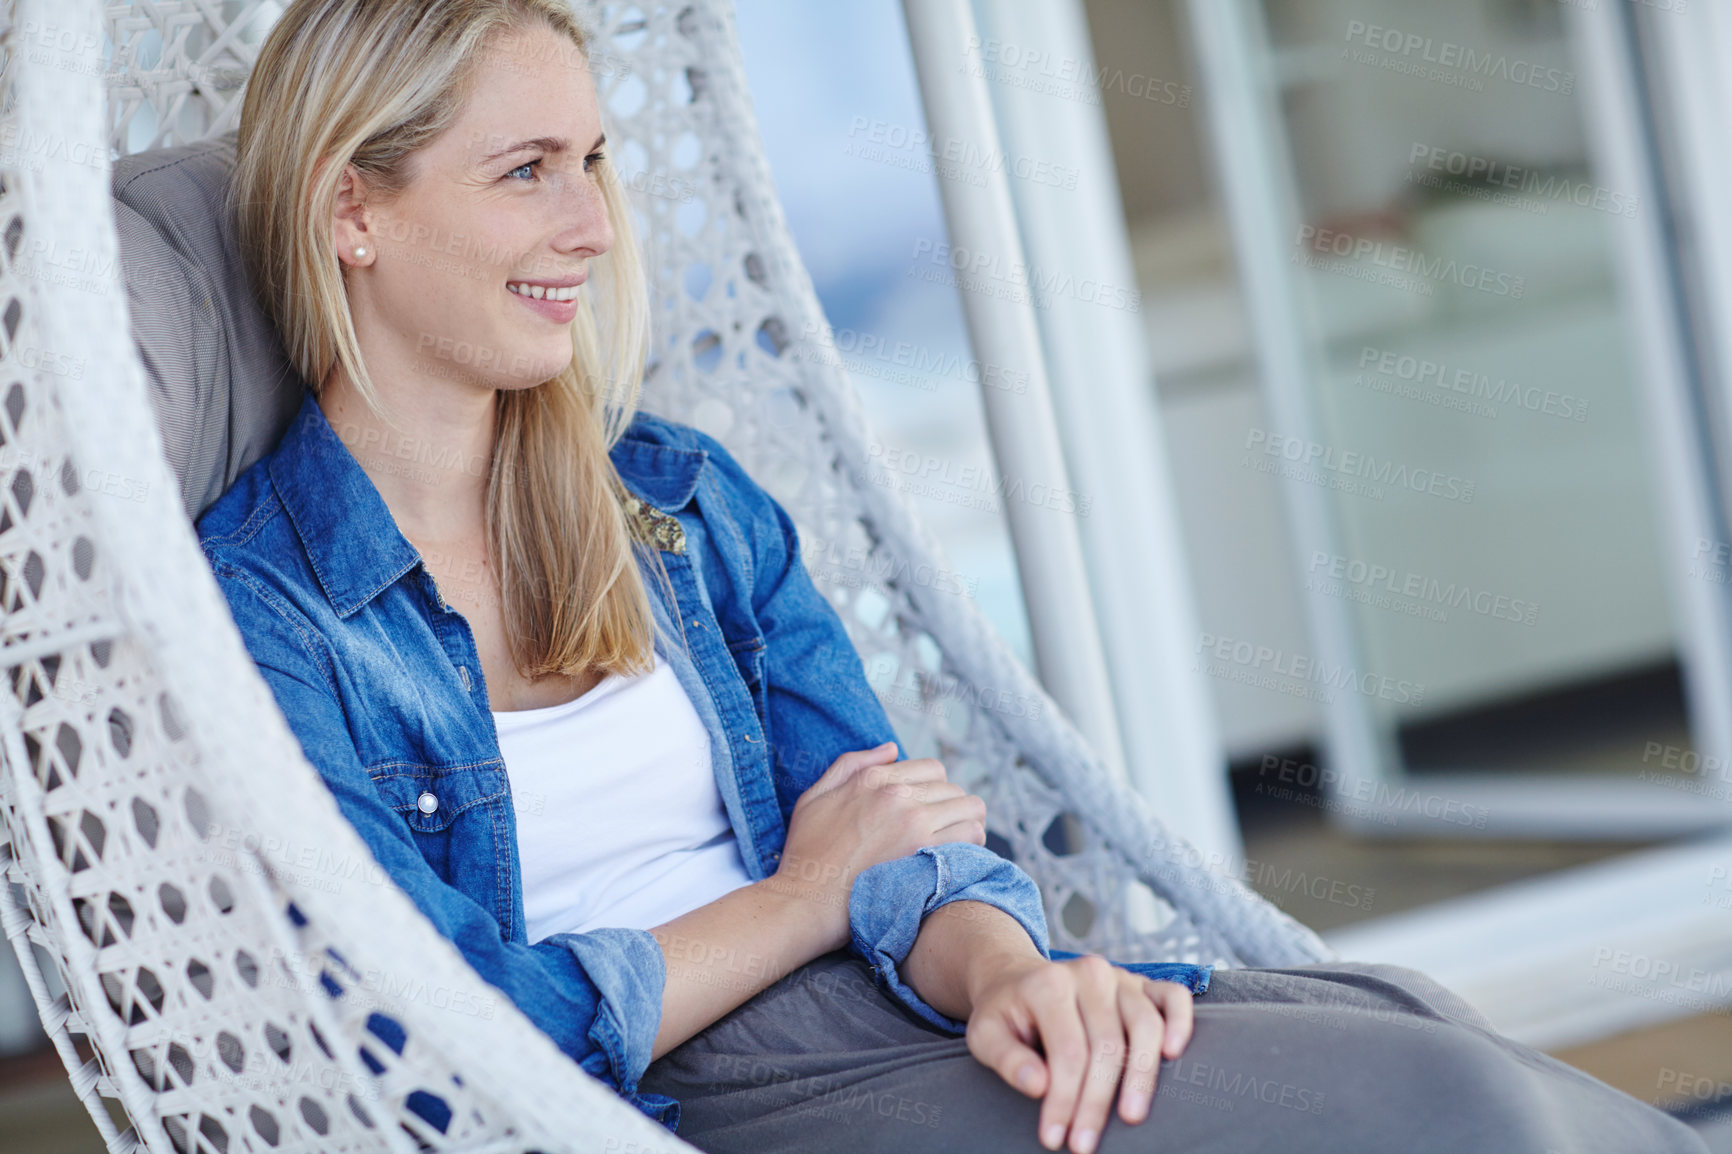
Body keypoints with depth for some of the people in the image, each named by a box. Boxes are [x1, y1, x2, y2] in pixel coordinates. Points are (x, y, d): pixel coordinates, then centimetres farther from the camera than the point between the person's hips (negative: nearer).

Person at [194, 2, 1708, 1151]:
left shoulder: (681, 500, 15)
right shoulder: (246, 612, -4)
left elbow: (905, 842, 8)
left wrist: (999, 965, -15)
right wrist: (812, 891, -1)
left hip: (878, 1013, 6)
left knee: (1404, 1023, -21)